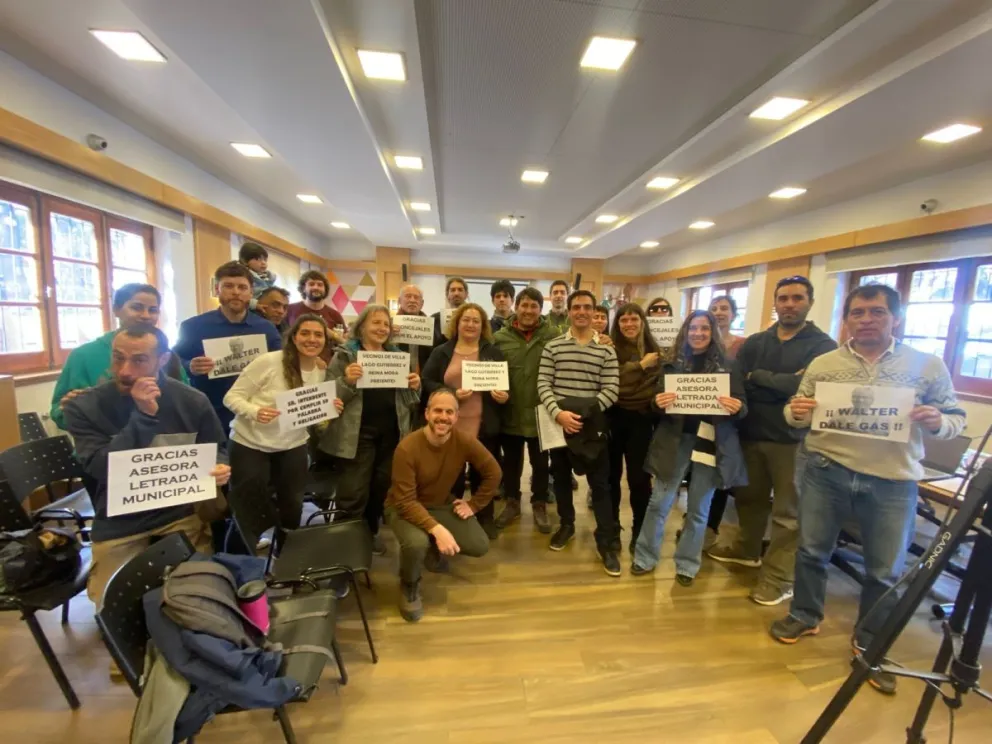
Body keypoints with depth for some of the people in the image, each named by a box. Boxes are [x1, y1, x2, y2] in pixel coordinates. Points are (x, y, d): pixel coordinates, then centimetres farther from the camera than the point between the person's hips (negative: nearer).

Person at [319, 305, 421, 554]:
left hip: (391, 434, 5)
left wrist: (414, 387, -5)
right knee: (352, 494, 1)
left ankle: (371, 531, 38)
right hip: (356, 435, -4)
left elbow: (410, 402, 16)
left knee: (381, 489, 17)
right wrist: (346, 381, -24)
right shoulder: (344, 355, 0)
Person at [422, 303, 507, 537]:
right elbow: (427, 383, -1)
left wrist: (504, 395, -14)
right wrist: (451, 394, -16)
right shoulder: (441, 352, 5)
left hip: (484, 428, 1)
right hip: (450, 427, 0)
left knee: (482, 475, 12)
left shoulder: (494, 352, 7)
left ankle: (486, 520, 31)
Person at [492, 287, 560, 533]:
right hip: (509, 412, 2)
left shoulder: (553, 336, -7)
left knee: (540, 462, 15)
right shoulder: (500, 337, -2)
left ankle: (539, 506, 36)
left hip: (540, 412, -1)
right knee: (511, 461, 18)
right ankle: (511, 502, 39)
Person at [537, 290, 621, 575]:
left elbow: (612, 390, -4)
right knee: (561, 477, 15)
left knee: (600, 483, 4)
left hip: (592, 424, -1)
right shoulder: (552, 346, 2)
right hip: (558, 421, 1)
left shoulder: (606, 350, 1)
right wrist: (558, 413, -18)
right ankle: (566, 524, 37)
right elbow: (543, 385, -4)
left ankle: (608, 542, 17)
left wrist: (585, 411, -15)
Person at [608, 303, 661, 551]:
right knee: (611, 473, 12)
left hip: (641, 418, 1)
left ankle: (639, 532, 25)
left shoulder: (654, 349, 4)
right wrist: (641, 365, -17)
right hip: (613, 416, -1)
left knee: (639, 477, 6)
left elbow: (662, 384, 9)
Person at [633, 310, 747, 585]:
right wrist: (659, 404, -18)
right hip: (675, 441, 0)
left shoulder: (727, 367, 2)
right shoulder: (672, 365, 5)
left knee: (698, 509, 11)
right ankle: (645, 557, 22)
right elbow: (659, 404, 5)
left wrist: (737, 408, -21)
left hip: (711, 444, 0)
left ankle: (687, 564, 28)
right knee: (659, 502, 5)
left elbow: (742, 408, 2)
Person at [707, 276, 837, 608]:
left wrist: (757, 376, -10)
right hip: (751, 434, 4)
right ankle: (747, 549, 40)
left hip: (792, 439, -4)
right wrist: (783, 384, -16)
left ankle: (779, 577, 20)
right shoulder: (754, 343, 7)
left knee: (788, 512, 7)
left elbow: (804, 386, -20)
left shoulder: (823, 346, -4)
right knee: (749, 497, 19)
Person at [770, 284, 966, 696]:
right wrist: (795, 411, -17)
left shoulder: (928, 365, 2)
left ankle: (870, 646, 34)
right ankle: (805, 616, 35)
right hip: (827, 472, 1)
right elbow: (798, 415, 6)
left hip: (893, 482, 0)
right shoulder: (823, 363, 3)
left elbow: (956, 417, 5)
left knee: (885, 571, 12)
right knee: (811, 550, 12)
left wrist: (938, 422, -17)